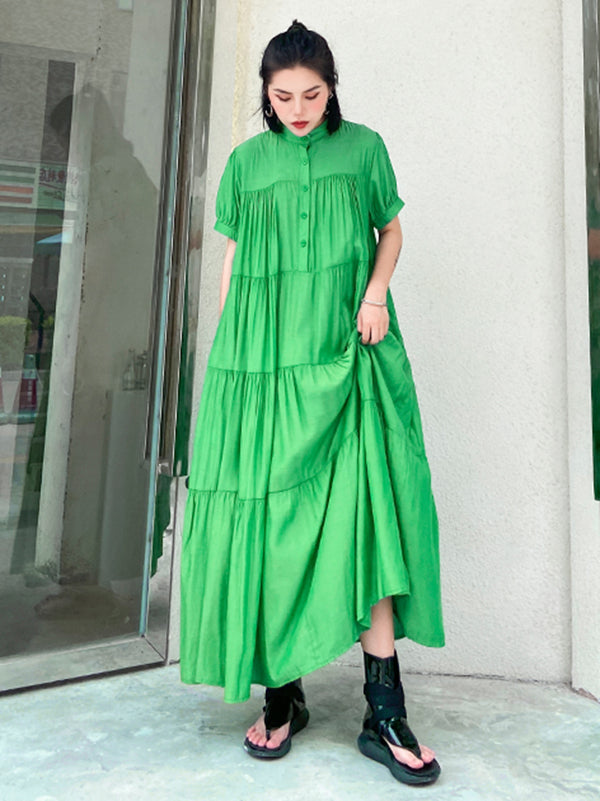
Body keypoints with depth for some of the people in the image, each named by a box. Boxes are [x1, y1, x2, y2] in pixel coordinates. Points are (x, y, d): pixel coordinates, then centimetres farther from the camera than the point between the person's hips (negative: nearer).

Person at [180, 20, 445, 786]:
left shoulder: (363, 147, 13)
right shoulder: (245, 162, 14)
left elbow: (391, 231, 17)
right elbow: (232, 263, 14)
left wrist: (377, 290, -4)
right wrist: (224, 358, 8)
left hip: (349, 352, 0)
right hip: (264, 356, 1)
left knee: (367, 505, -11)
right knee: (269, 512, -1)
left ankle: (384, 711, 2)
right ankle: (282, 694, 15)